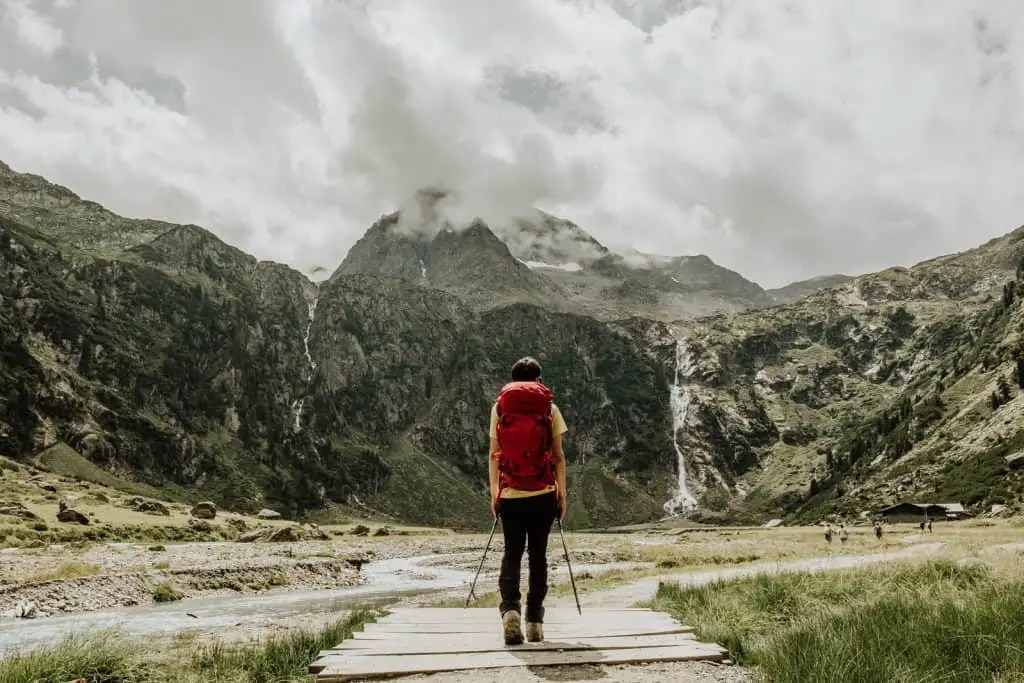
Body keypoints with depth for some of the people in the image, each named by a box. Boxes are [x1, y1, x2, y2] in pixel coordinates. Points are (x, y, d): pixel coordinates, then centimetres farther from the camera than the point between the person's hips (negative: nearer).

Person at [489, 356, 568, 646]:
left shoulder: (499, 407, 5)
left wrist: (494, 493, 9)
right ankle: (535, 620, 11)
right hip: (543, 493, 0)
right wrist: (562, 493, 8)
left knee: (512, 553, 9)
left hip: (510, 494, 1)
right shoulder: (550, 408, 2)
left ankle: (510, 607, -14)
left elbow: (494, 455, 4)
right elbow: (558, 456, 1)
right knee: (538, 554, 10)